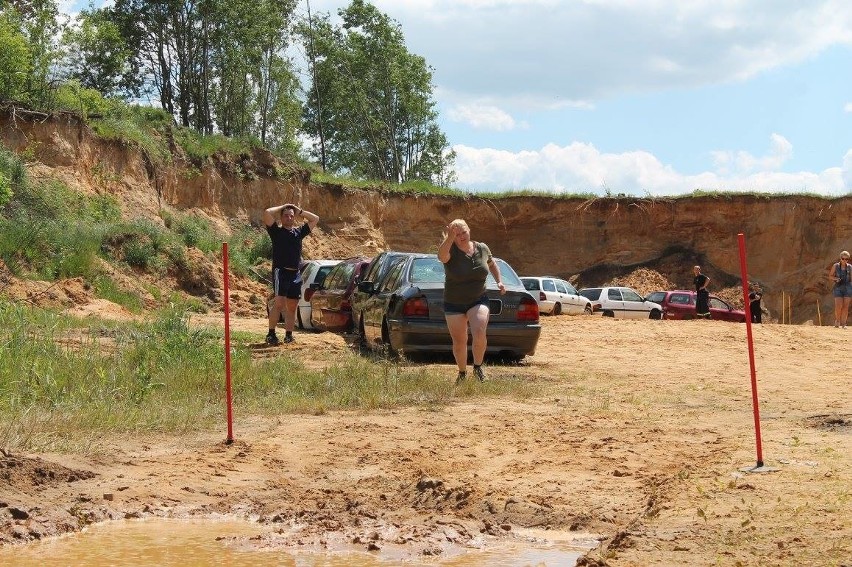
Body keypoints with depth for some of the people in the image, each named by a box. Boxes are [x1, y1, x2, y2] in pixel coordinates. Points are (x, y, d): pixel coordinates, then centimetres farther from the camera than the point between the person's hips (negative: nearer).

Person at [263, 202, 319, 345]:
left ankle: (288, 334, 14)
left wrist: (299, 211, 16)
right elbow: (267, 213, -10)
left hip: (296, 274, 5)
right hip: (281, 271, -5)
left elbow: (315, 219, 22)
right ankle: (271, 334, -11)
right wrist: (282, 207, 3)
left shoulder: (299, 232, 16)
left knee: (292, 306, 8)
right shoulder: (277, 231, 3)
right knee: (279, 303, -15)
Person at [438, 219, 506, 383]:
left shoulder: (482, 249, 0)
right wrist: (450, 238, -52)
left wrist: (499, 281, 8)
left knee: (479, 333, -22)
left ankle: (478, 367, 0)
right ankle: (462, 373, 29)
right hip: (454, 304, -1)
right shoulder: (450, 251, -12)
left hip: (478, 301, 1)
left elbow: (492, 264, 20)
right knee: (459, 342, 6)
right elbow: (441, 255, -38)